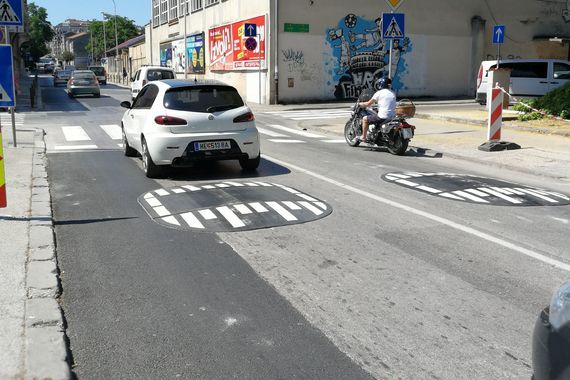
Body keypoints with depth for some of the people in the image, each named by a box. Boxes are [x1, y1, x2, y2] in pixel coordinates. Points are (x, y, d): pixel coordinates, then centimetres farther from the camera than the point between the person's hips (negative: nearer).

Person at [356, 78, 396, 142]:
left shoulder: (379, 93, -5)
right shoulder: (392, 93, 15)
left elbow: (369, 104, -2)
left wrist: (361, 104, 17)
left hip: (383, 116, -8)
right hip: (392, 116, 8)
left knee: (365, 119, 8)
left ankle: (363, 137, 11)